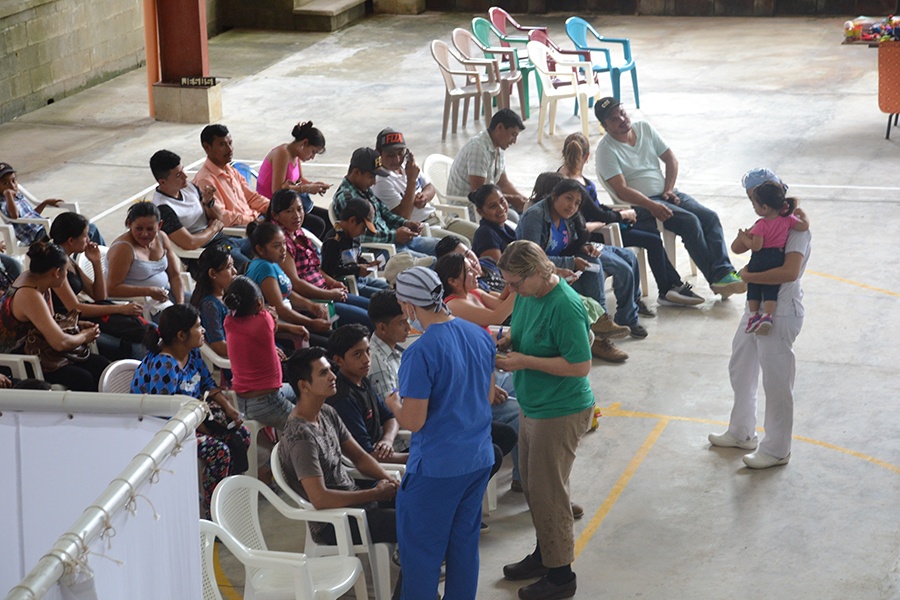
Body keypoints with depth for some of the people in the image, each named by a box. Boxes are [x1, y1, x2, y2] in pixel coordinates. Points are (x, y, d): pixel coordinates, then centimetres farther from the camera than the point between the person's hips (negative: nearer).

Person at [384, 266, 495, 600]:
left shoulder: (420, 353, -22)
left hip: (436, 468, -7)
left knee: (421, 551, 7)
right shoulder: (481, 336, 1)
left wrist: (394, 405, 2)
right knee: (464, 544, 18)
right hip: (479, 459, 7)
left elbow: (413, 422, -18)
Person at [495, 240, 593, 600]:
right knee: (532, 484, 20)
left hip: (560, 411, -9)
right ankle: (544, 553, 39)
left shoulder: (565, 307, -27)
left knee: (547, 491, 1)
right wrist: (505, 342, -5)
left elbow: (580, 366, -26)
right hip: (532, 405, 9)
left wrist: (525, 361, -25)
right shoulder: (528, 294, -1)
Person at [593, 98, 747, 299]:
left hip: (666, 193, 7)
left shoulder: (645, 128, 8)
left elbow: (671, 159, 12)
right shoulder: (606, 149, -10)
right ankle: (715, 279, -23)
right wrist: (652, 206, -27)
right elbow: (621, 190, -18)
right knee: (689, 221, -26)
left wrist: (669, 190, -2)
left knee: (710, 217, -15)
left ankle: (724, 273, -26)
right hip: (639, 205, -7)